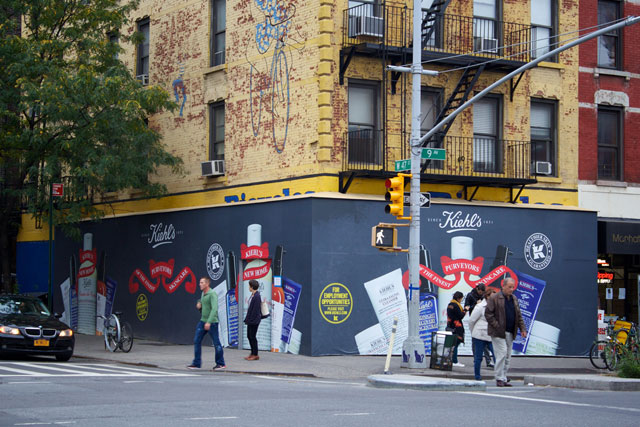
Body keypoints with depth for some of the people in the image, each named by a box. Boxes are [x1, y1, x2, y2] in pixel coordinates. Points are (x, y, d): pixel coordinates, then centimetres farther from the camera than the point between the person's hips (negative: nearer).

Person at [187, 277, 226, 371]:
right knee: (197, 341, 2)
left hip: (212, 323, -8)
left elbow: (214, 309, -24)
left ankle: (221, 364, 10)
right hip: (203, 321, 8)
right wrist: (199, 304, 6)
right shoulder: (203, 294, 12)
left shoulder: (212, 294, -14)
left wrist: (209, 322, -32)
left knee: (216, 343, 0)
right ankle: (196, 363, 6)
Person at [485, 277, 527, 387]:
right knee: (502, 354, -12)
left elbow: (519, 316, 20)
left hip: (510, 333, 7)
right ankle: (500, 379, -6)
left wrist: (522, 329, 8)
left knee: (507, 357, 8)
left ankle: (504, 378, 15)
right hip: (498, 333, -7)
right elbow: (488, 314, -8)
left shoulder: (514, 299, 15)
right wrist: (497, 326, -14)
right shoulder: (494, 298, -6)